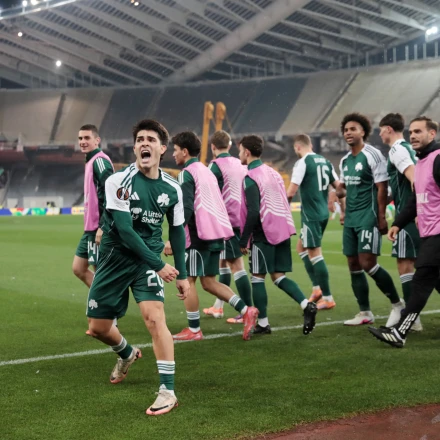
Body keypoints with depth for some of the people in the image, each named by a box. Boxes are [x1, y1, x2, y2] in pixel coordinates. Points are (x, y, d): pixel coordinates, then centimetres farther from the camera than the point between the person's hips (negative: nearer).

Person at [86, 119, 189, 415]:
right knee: (98, 328, 9)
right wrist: (159, 265, -22)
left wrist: (182, 274, 8)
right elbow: (125, 230, -21)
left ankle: (168, 391, -14)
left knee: (154, 317, -22)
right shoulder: (119, 182, -15)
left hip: (148, 258, 0)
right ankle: (128, 355, 44)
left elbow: (177, 231, 10)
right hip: (115, 258, 0)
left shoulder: (172, 188, -3)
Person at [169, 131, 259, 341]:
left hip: (199, 235, -8)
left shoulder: (187, 174, -9)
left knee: (188, 280, 3)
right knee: (208, 281, 14)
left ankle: (193, 330, 7)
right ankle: (246, 310, 3)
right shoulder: (207, 171, 18)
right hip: (216, 232, 8)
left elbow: (186, 208, -19)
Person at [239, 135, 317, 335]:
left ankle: (262, 324, 7)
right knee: (278, 276, 12)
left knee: (257, 277, 4)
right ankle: (307, 305, -5)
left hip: (264, 234, -8)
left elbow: (253, 213, -19)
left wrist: (243, 240, -11)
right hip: (282, 230, 8)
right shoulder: (272, 172, 13)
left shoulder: (250, 178, -12)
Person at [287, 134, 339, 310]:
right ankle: (317, 288, 17)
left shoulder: (302, 162, -11)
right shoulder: (325, 162, 11)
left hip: (311, 215, -8)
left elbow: (291, 191, -16)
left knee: (314, 253, -3)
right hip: (323, 213, 8)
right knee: (301, 247, 21)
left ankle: (327, 298, -1)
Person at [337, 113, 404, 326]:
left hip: (368, 218, -8)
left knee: (367, 264, -13)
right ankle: (365, 313, 13)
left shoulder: (372, 155, -10)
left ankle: (397, 304, 4)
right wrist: (340, 191, 6)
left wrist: (382, 218, -16)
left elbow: (382, 189, -13)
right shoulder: (345, 160, 14)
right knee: (354, 266, 6)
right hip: (351, 220, 8)